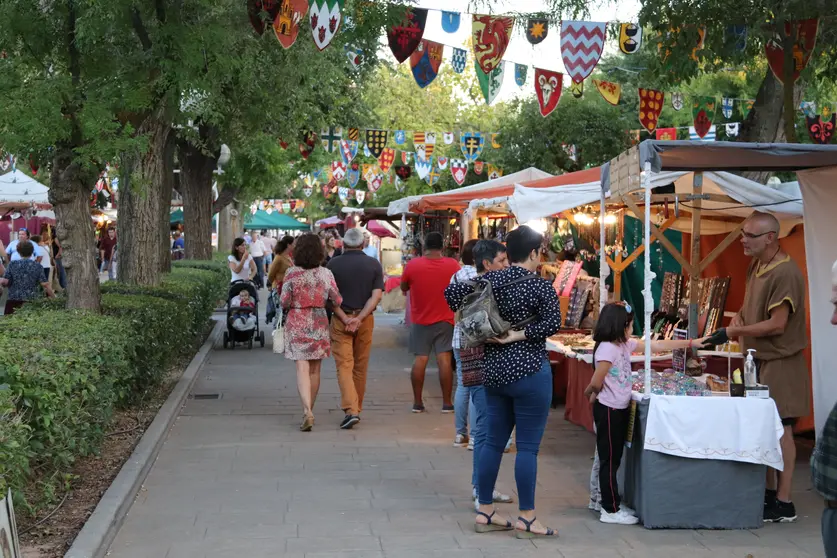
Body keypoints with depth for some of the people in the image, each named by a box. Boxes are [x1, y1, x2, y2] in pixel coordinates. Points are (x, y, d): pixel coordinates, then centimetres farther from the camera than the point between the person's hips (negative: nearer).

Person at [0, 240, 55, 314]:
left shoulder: (12, 264, 1)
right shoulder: (37, 266, 0)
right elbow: (44, 284, -5)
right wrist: (54, 298, 3)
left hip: (14, 301, 0)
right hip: (32, 300, 0)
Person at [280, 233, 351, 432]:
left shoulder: (292, 274, -9)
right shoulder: (325, 274, -4)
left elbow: (284, 302, -7)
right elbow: (336, 301, -3)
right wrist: (346, 319, 8)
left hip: (297, 324, -2)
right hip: (319, 324, 2)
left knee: (302, 368, -3)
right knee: (315, 369, 13)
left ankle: (307, 410, -21)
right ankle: (309, 411, 24)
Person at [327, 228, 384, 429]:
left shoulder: (333, 264, -4)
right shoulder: (374, 265, 0)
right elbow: (377, 295, -8)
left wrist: (344, 316, 10)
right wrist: (359, 318, -12)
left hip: (340, 319, -2)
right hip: (365, 319, 2)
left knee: (344, 366, -3)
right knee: (360, 367, 14)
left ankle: (351, 410, -18)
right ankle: (357, 408, 24)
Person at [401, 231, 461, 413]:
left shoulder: (412, 265, -9)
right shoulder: (453, 265, -7)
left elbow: (404, 288, 6)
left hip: (420, 320, 0)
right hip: (445, 319, 0)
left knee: (420, 359, 5)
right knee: (444, 359, 0)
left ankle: (418, 402, 7)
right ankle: (447, 403, 2)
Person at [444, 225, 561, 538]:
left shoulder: (491, 280, 4)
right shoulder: (540, 286, -11)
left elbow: (452, 292, 1)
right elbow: (553, 323, -22)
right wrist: (519, 335, -14)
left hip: (494, 370, 6)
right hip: (529, 372, -6)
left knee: (493, 441, 13)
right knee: (528, 447, 0)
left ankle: (485, 512, 18)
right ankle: (526, 519, 5)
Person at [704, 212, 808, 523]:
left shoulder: (785, 273, -20)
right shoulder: (756, 267, 9)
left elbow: (777, 324, -23)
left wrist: (734, 332, -18)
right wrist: (739, 317, -1)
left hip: (779, 361, -9)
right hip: (759, 360, 9)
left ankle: (783, 503, 1)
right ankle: (769, 492, 24)